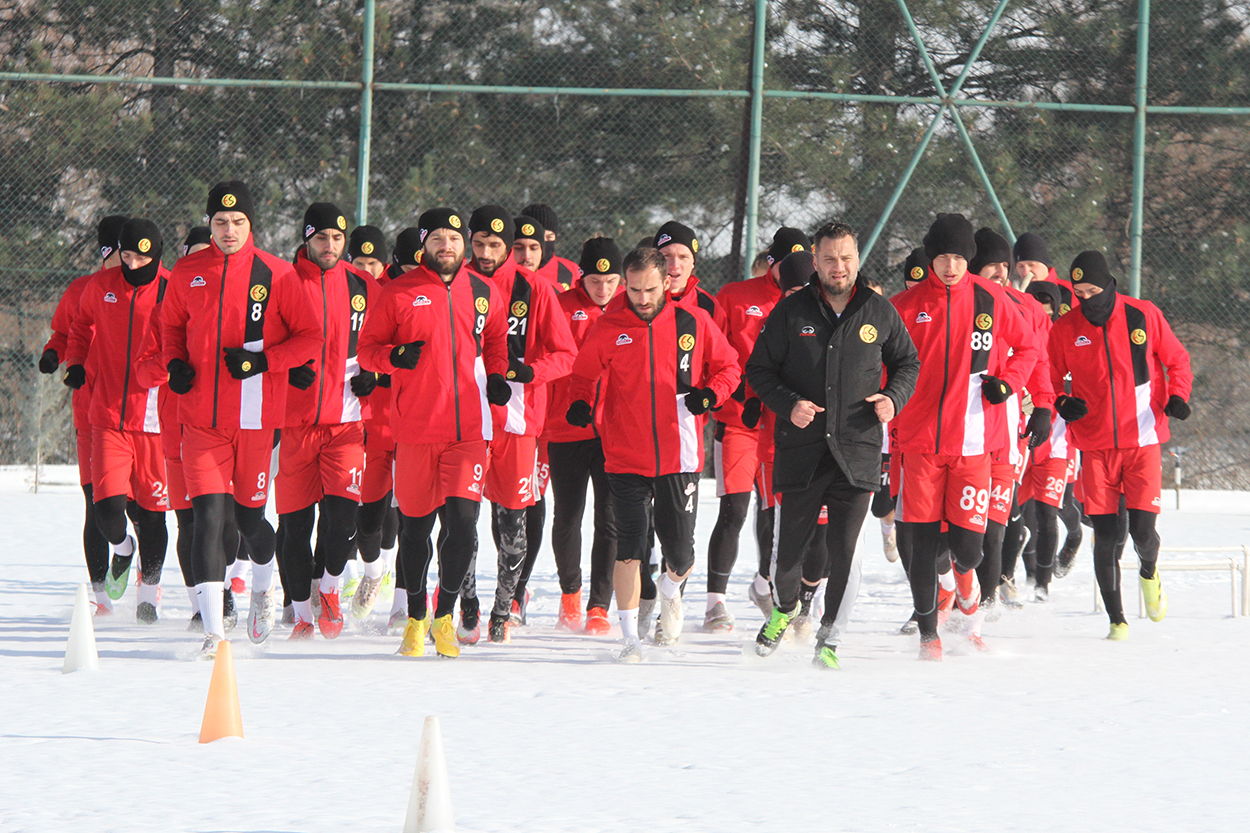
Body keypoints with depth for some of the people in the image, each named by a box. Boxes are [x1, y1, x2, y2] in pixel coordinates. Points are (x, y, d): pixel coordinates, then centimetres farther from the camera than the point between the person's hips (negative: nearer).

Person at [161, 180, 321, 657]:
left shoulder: (275, 275, -4)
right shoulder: (187, 274, 6)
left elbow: (310, 338, -1)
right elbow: (172, 326, 22)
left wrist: (263, 361, -14)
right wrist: (175, 364, 3)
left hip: (256, 417, -1)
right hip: (201, 418, 1)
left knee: (249, 516, 9)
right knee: (208, 516, -11)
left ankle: (262, 589, 42)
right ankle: (213, 631, -14)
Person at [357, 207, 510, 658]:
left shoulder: (485, 294, 10)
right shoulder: (398, 294, 2)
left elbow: (495, 343, 25)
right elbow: (366, 349, 4)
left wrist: (496, 377, 6)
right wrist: (395, 356, -16)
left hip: (468, 428, 1)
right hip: (415, 426, -1)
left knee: (463, 523, -10)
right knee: (416, 524, 7)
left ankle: (445, 615, 6)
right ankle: (415, 618, 23)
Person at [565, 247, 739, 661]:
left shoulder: (694, 323, 1)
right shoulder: (608, 330, 1)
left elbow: (728, 366, 11)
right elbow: (583, 374, 11)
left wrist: (711, 394, -8)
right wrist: (579, 404, -9)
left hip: (679, 457, 0)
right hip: (626, 459, 0)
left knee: (679, 549, 2)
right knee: (629, 548, -5)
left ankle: (672, 592, 37)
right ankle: (630, 638, 2)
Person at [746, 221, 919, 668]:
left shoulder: (880, 312, 5)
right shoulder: (792, 312, 2)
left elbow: (908, 362, 18)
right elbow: (759, 370, 6)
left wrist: (894, 398, -2)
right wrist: (788, 404, -11)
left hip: (858, 450, 0)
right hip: (801, 449, 0)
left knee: (844, 552, -6)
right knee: (790, 546, 5)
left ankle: (830, 638, 7)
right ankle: (784, 609, 36)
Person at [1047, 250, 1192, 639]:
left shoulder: (1144, 316, -3)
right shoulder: (1064, 329, -1)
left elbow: (1177, 360, 8)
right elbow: (1049, 379, 9)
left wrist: (1177, 396, -11)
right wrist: (1060, 404, -12)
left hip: (1142, 441, -1)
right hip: (1095, 446, 1)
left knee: (1142, 530, -8)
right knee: (1104, 536, -3)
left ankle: (1149, 574, 27)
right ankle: (1116, 619, 10)